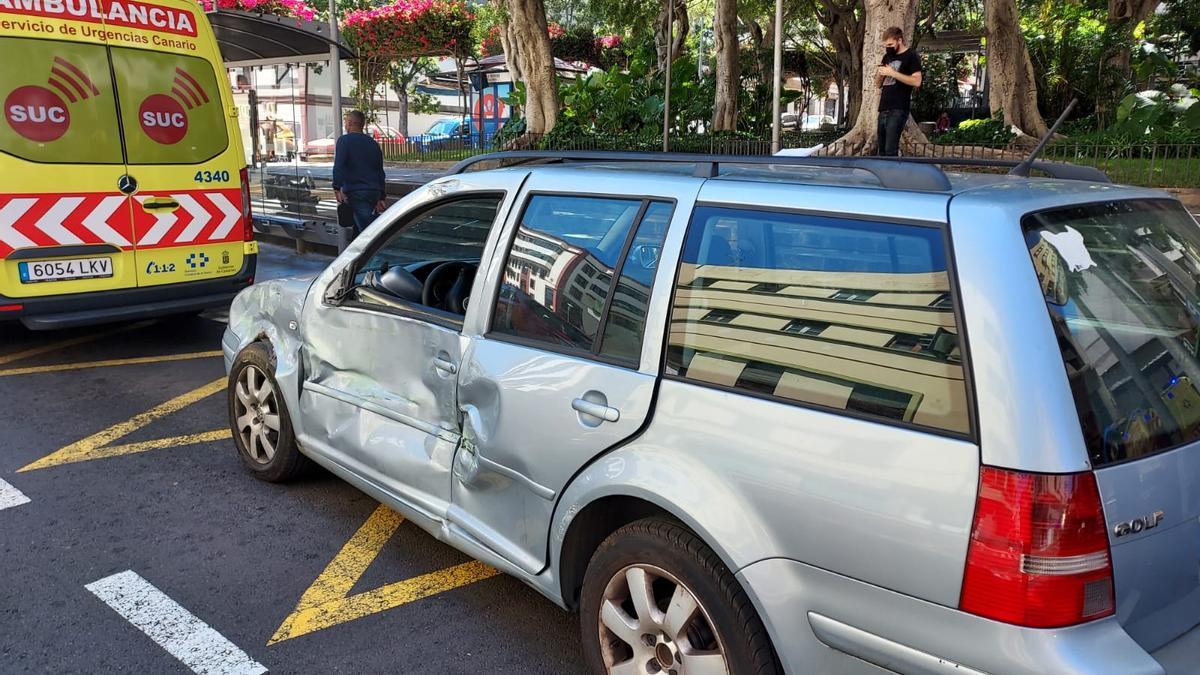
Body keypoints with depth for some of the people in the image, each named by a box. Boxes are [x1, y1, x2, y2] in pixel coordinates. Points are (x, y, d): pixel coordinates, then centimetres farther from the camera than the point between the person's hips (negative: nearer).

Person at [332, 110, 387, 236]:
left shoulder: (345, 140, -3)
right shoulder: (373, 143, 18)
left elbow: (339, 166, -16)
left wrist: (337, 188, -20)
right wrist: (381, 197, 25)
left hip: (356, 192, -7)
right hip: (374, 191, 7)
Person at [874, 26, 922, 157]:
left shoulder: (911, 56, -2)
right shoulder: (887, 57, 20)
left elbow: (916, 81, -13)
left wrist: (893, 73, -16)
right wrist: (879, 73, 1)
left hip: (898, 110, -7)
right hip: (884, 108, 7)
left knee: (890, 150, -15)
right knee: (882, 150, 5)